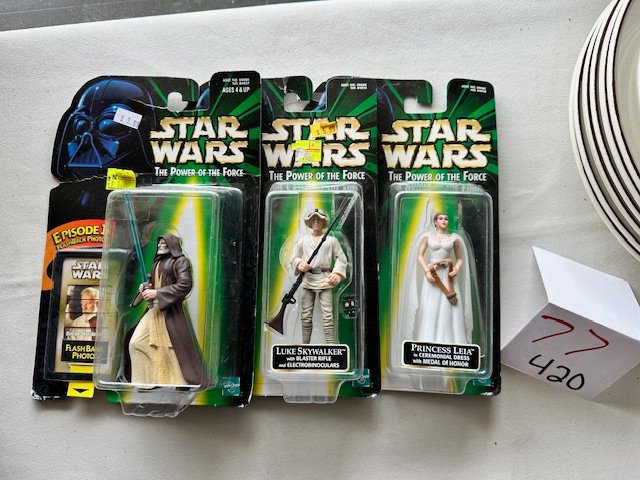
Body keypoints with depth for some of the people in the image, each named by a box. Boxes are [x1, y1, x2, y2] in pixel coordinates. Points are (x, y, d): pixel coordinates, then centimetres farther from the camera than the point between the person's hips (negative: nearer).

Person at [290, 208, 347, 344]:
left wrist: (338, 273, -10)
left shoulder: (331, 240, 11)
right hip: (307, 280, 2)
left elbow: (341, 258, 8)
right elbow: (293, 258, 14)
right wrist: (299, 263, -9)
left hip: (325, 280, -2)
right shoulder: (303, 240, 15)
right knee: (306, 316, 3)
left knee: (328, 315, -9)